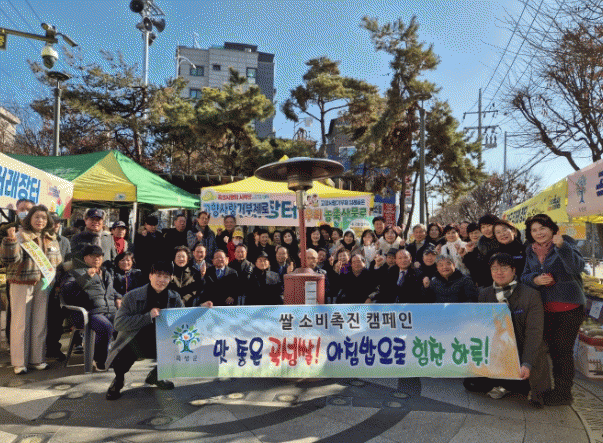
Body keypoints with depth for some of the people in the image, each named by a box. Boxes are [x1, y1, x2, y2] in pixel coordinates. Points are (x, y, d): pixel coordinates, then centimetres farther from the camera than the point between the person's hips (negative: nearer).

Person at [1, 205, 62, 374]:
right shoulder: (20, 236, -5)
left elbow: (58, 262, 19)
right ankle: (19, 362, 12)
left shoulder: (51, 238, 12)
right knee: (21, 322, 2)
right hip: (22, 284, -5)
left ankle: (37, 359, 21)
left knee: (40, 322, 10)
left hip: (44, 284, 5)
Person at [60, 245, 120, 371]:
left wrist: (117, 298, 23)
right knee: (106, 327, -35)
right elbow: (66, 291, -7)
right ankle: (99, 361, -13)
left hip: (111, 312, 5)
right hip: (90, 313, -5)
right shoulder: (76, 272, 11)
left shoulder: (106, 273, 30)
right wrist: (86, 277, -16)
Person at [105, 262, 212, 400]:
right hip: (133, 345, -3)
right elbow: (118, 323, -20)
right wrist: (148, 316, -29)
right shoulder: (132, 296, -13)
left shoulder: (174, 298, -2)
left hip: (161, 346, 3)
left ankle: (156, 375, 10)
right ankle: (119, 379, 14)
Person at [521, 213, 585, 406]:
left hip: (569, 307, -5)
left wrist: (561, 246, -35)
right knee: (552, 348, 15)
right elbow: (524, 276, 9)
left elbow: (577, 266, -22)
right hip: (546, 308, 6)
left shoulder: (566, 244, -7)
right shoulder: (531, 251, 9)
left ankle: (563, 392, 11)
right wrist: (535, 279, -13)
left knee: (563, 349, -1)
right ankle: (558, 387, 29)